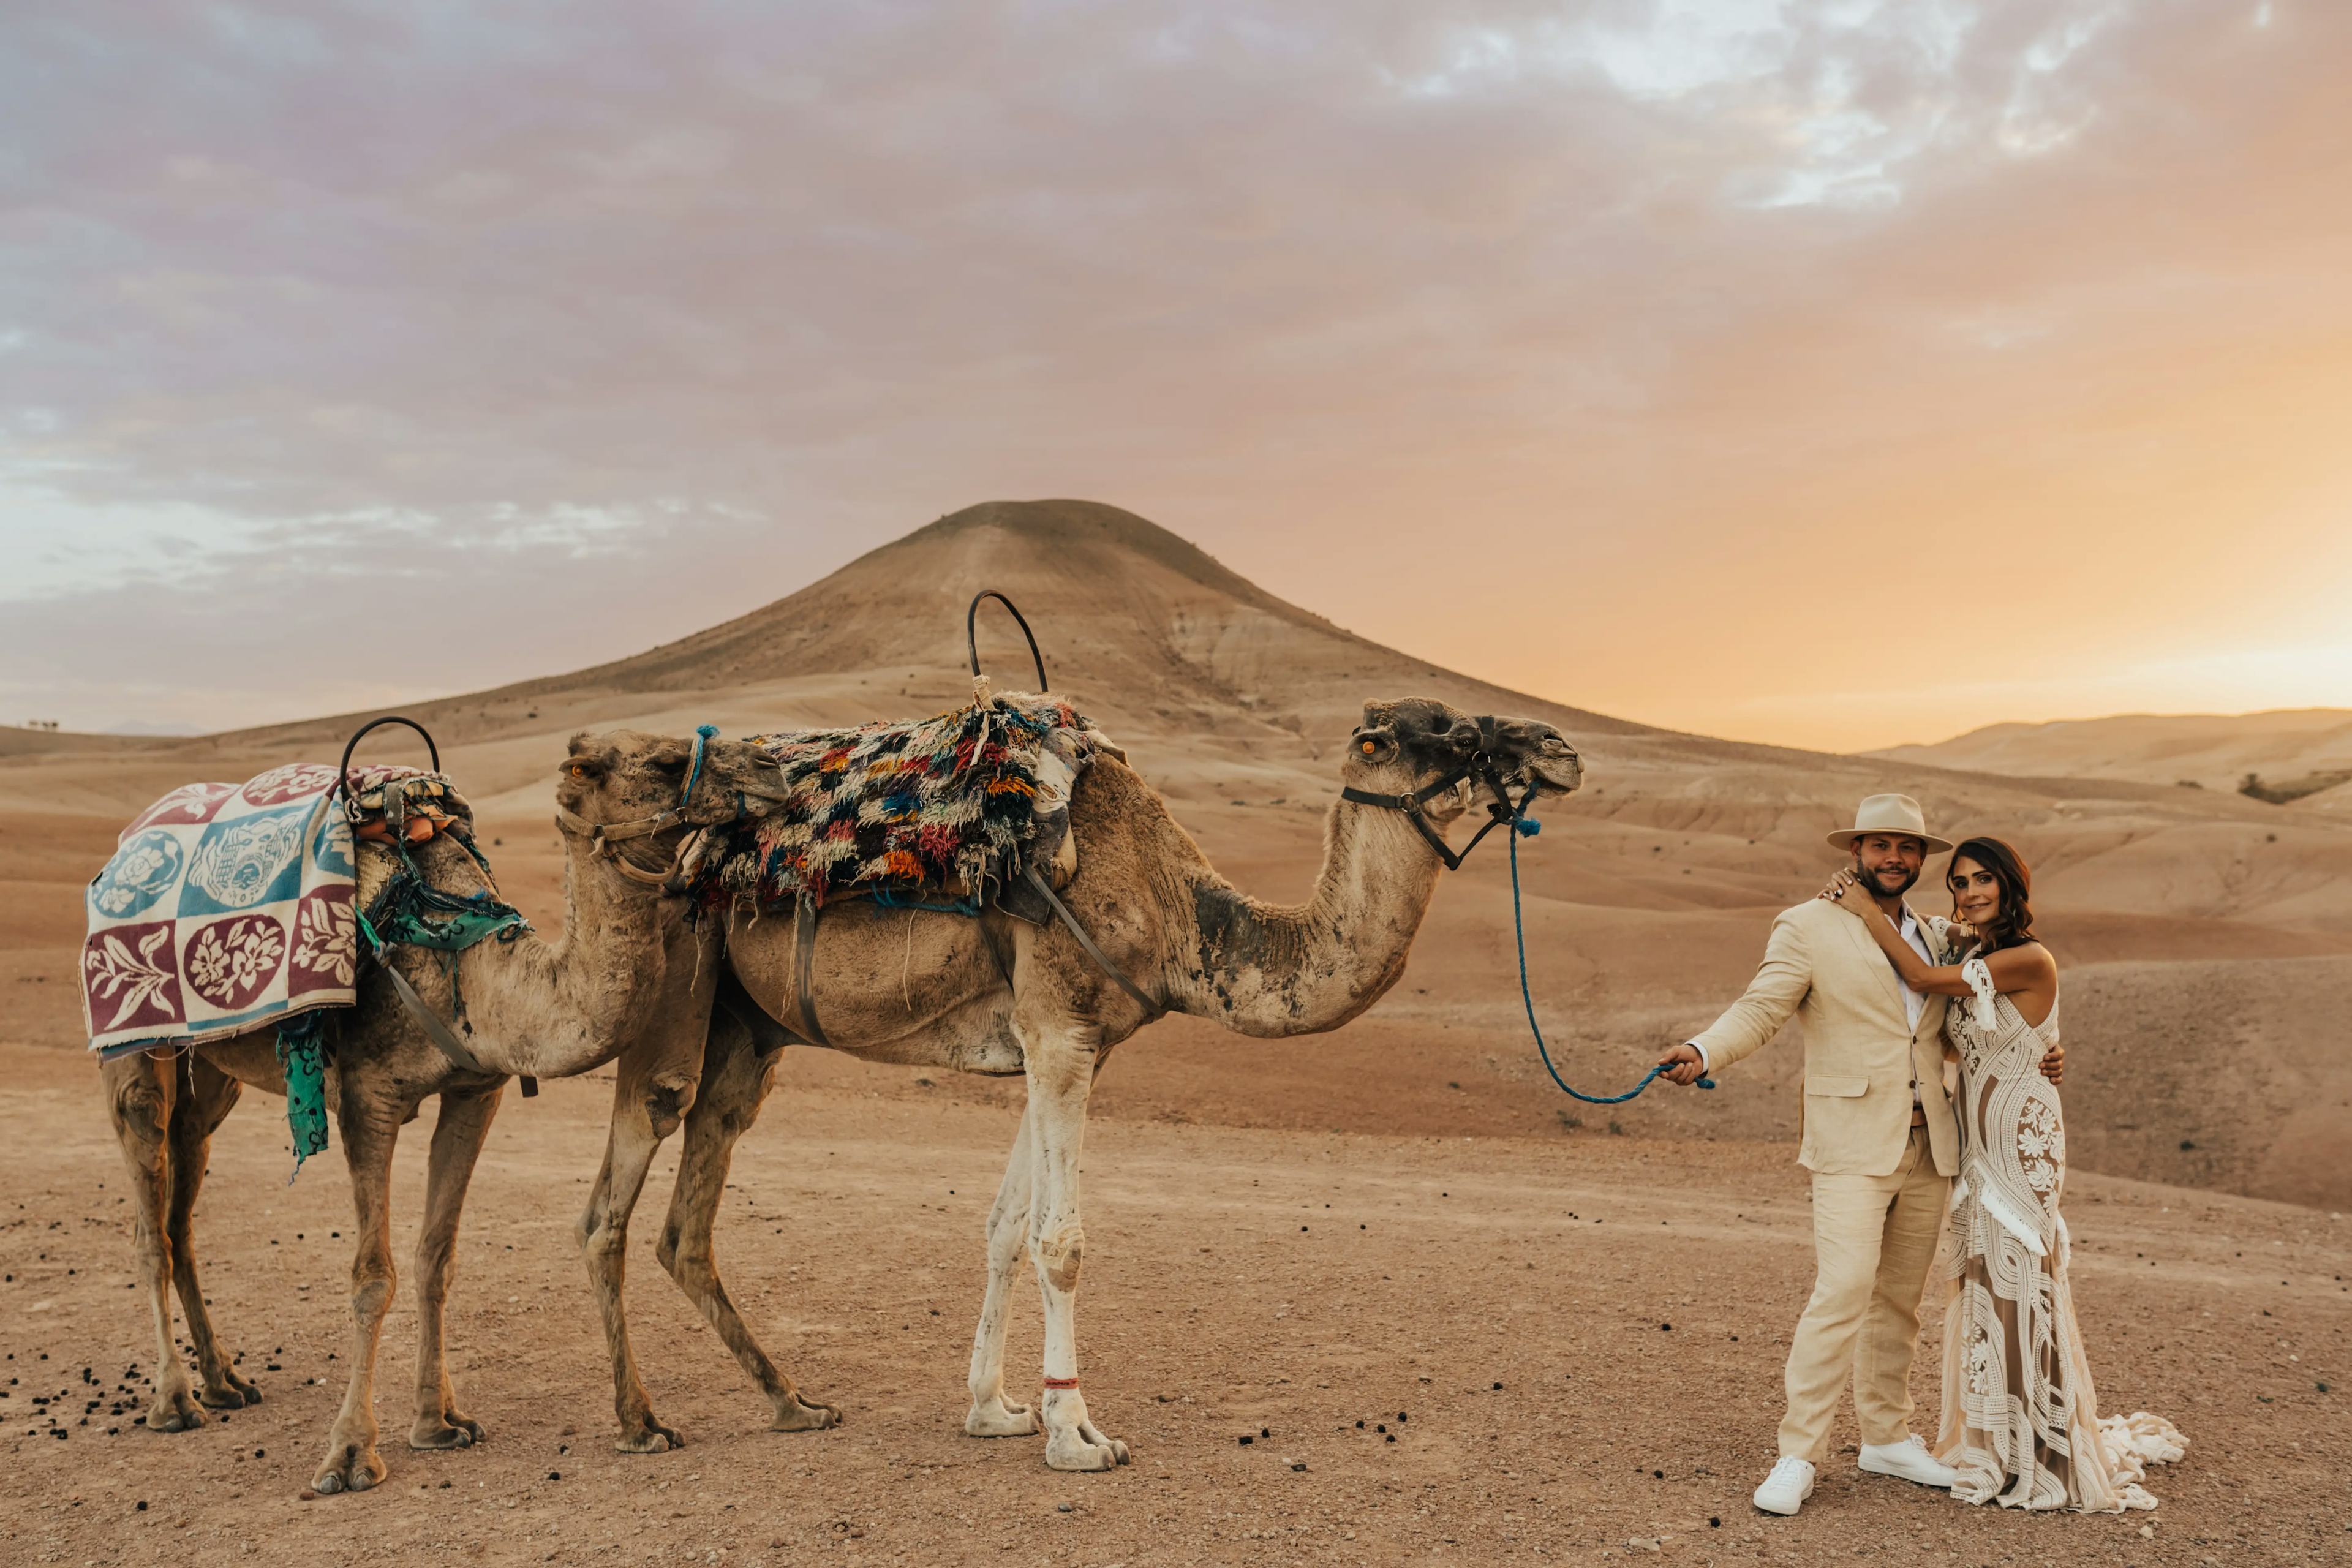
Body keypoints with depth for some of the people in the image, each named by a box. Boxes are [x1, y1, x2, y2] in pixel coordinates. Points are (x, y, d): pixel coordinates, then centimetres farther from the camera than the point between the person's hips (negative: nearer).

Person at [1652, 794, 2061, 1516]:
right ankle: (1799, 1455, -7)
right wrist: (1703, 1051, -29)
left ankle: (1887, 1436, 27)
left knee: (1900, 1299, 13)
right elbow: (1760, 1009, -11)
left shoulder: (1936, 937, 15)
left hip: (1928, 1146, 6)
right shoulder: (1809, 928, -2)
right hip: (1854, 1147, -6)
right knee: (1843, 1293, -14)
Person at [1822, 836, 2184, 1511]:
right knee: (1984, 1282, 12)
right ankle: (2000, 1445, 23)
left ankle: (2041, 1454, 9)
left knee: (2018, 1280, -3)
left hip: (2020, 1138, -8)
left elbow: (1923, 979, -20)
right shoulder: (1965, 955, 10)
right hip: (1977, 1138, 8)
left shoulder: (2030, 961, -16)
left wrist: (1867, 909, -12)